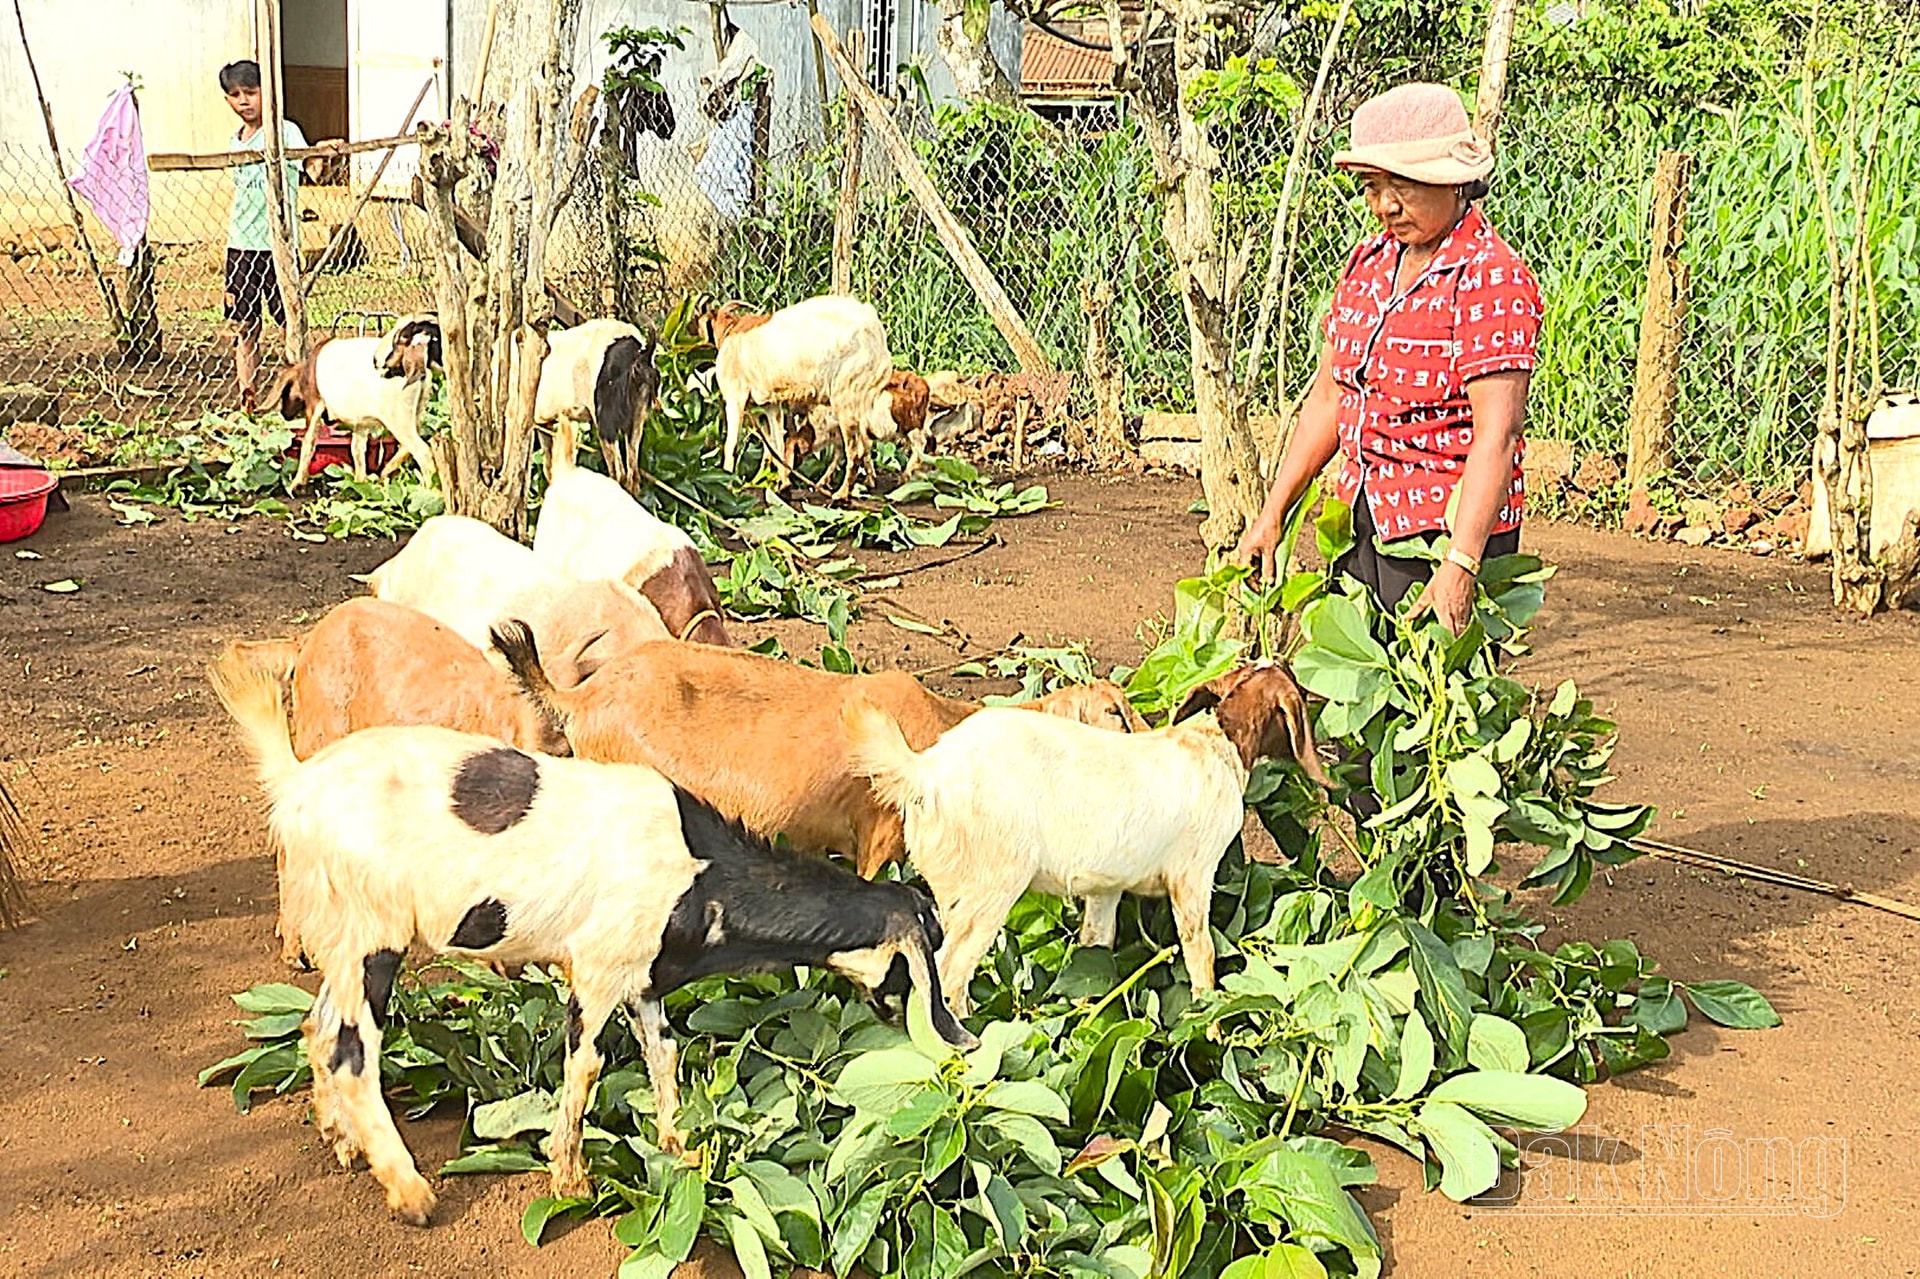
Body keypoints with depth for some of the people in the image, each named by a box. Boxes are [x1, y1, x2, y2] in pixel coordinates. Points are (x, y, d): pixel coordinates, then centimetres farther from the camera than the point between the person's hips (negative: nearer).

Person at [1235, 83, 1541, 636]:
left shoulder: (1493, 280, -15)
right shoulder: (1369, 260, 9)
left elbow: (1496, 435, -23)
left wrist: (1460, 566, -31)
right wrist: (1273, 514, 12)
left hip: (1449, 530, -7)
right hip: (1362, 520, 7)